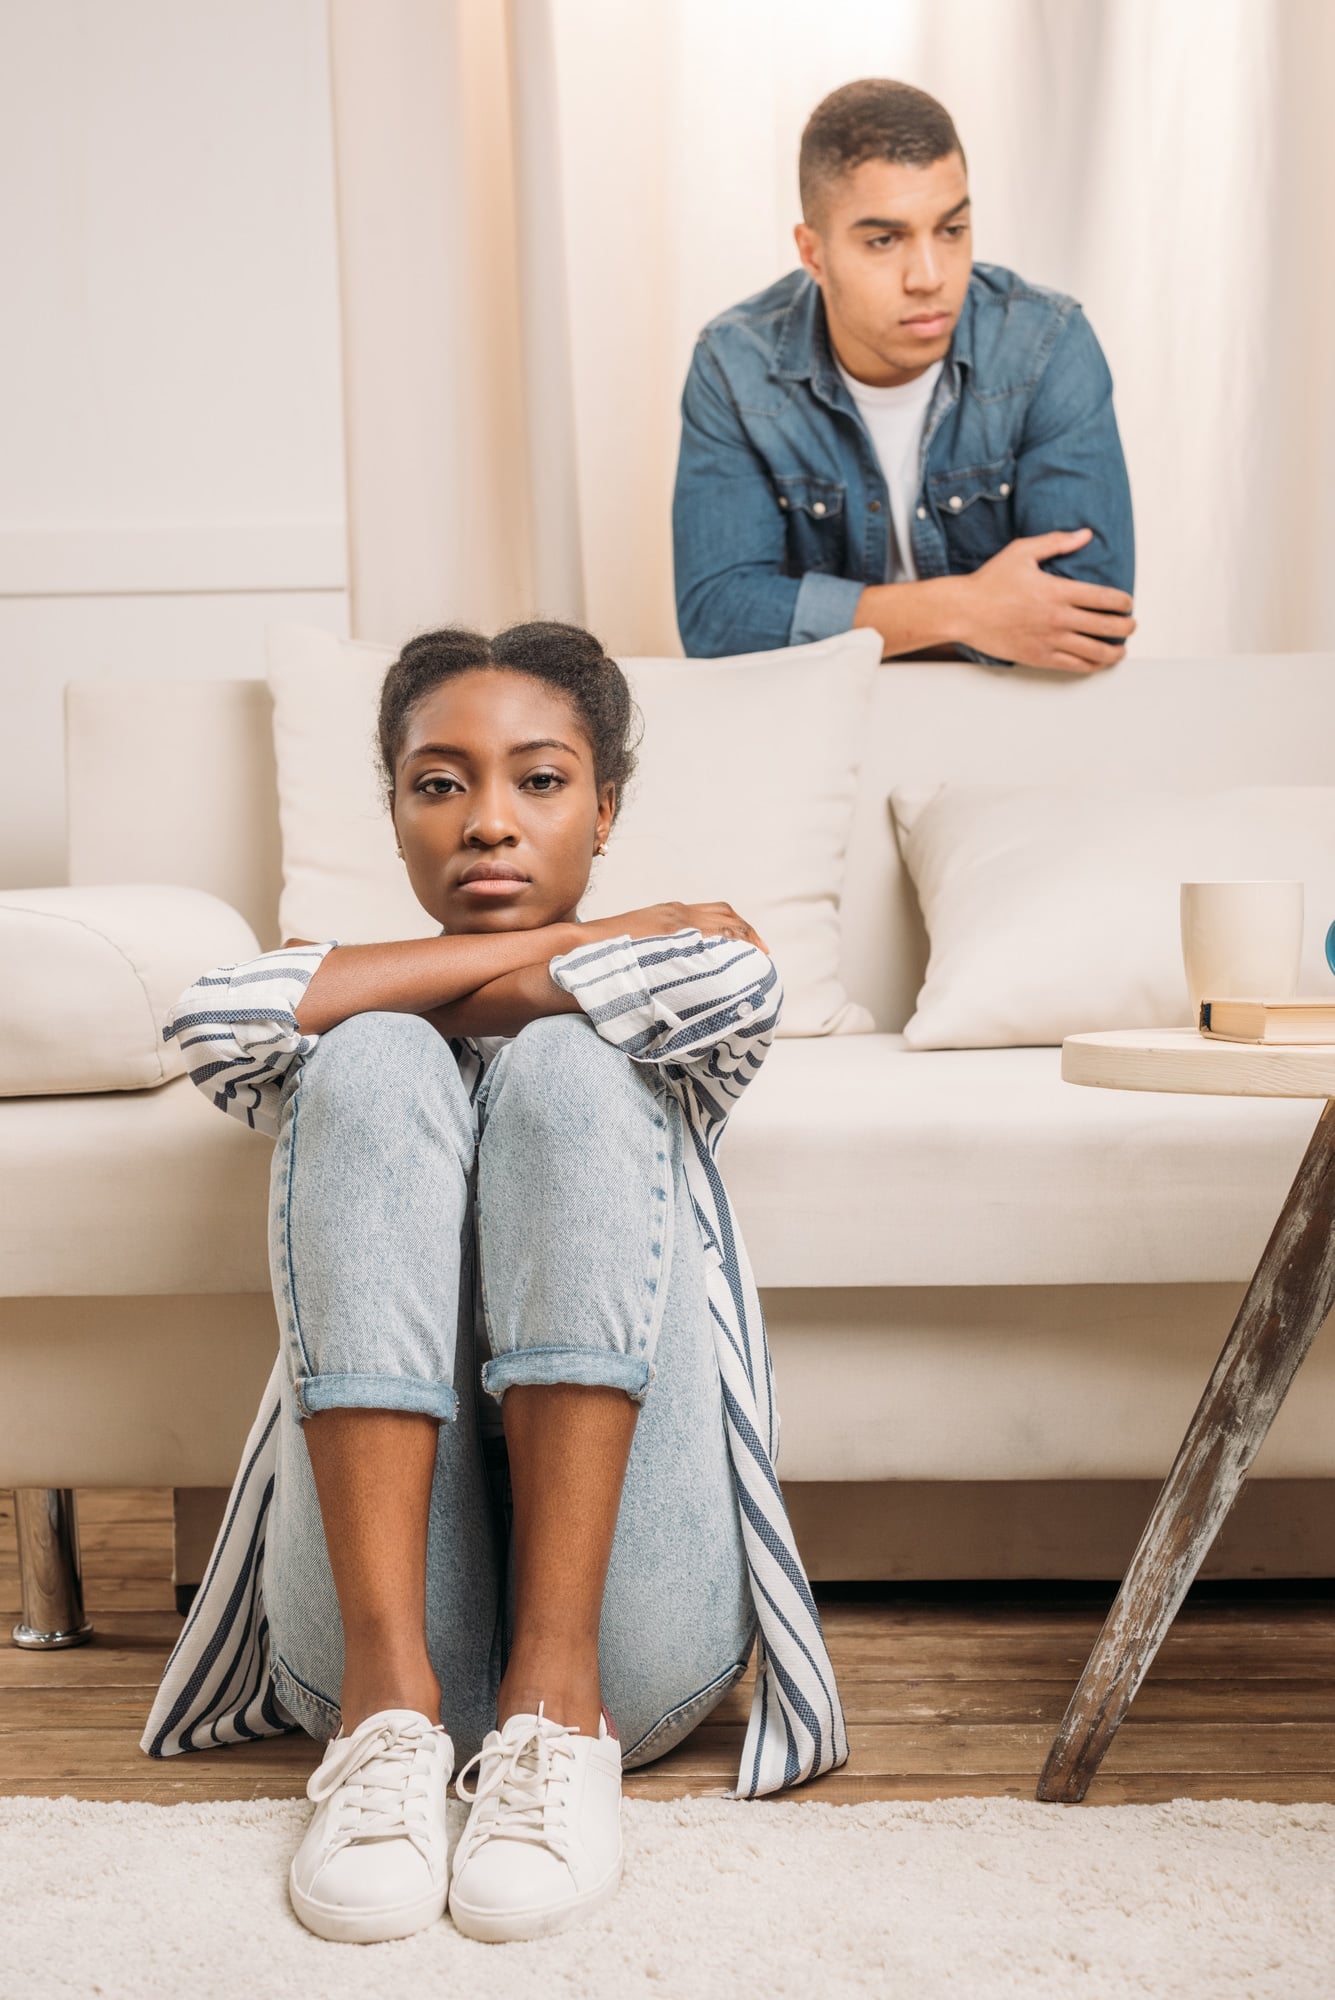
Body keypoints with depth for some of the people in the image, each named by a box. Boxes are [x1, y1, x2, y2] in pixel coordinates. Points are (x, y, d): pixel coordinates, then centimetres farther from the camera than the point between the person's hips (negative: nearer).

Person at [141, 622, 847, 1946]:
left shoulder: (633, 1038, 20)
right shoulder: (359, 1042, 22)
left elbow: (736, 991, -7)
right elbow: (216, 1022, -4)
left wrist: (443, 997, 2)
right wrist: (591, 940, 1)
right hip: (377, 1616, 1)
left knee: (566, 1061, -15)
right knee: (378, 1062, -14)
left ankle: (559, 1697, -26)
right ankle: (389, 1704, -27)